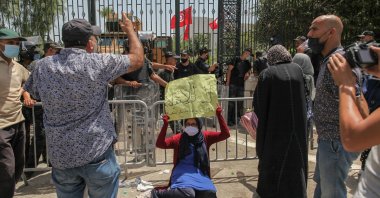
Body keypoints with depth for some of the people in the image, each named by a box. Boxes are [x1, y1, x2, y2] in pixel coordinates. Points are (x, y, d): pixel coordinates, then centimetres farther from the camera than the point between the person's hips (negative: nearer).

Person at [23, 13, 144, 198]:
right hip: (97, 152, -4)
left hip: (60, 156, 4)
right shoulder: (98, 63, -12)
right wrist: (130, 30, 14)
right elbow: (138, 59, -2)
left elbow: (32, 93, 20)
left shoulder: (42, 66, 0)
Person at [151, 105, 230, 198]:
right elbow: (160, 144, -6)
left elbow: (225, 134, 2)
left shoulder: (205, 137, 8)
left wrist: (219, 115, -7)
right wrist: (165, 124, -15)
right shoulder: (179, 138, 4)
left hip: (200, 173, 3)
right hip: (183, 173, -2)